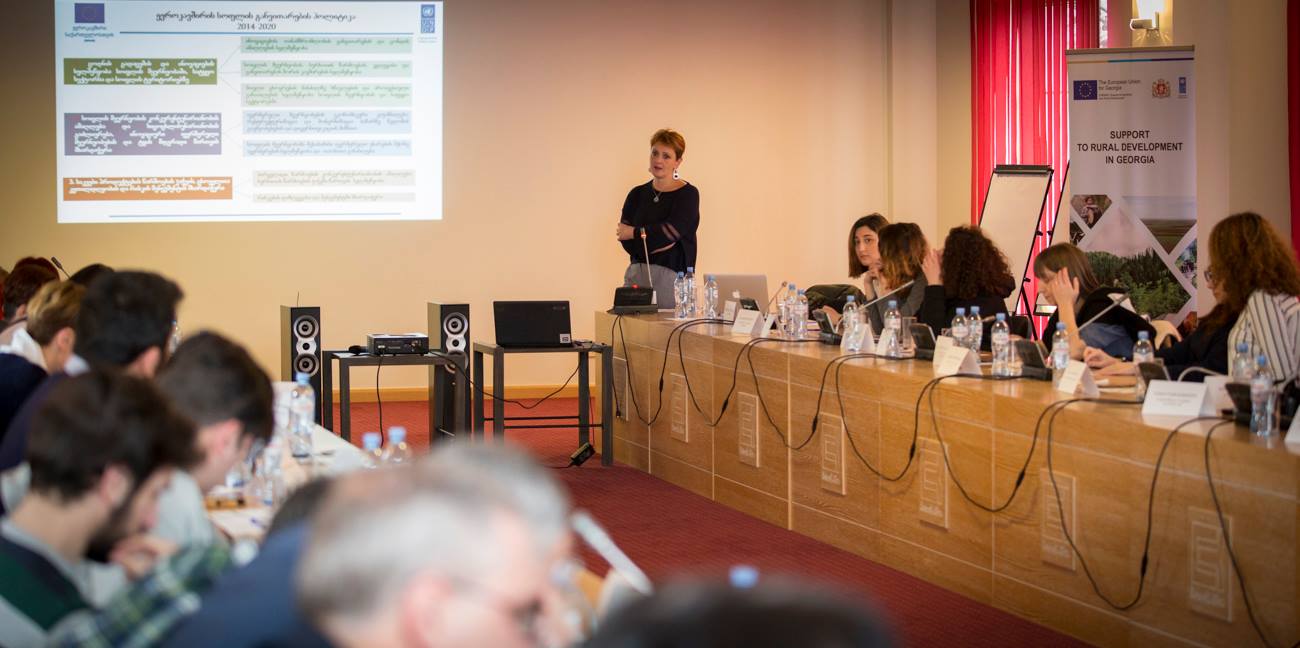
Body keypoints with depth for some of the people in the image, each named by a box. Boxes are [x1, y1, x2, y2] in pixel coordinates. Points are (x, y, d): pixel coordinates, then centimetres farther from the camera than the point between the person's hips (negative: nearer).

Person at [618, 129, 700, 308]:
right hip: (637, 274, 4)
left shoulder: (688, 194, 0)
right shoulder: (637, 194, 13)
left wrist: (635, 233, -1)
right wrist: (654, 241, -13)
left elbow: (671, 231, -11)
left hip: (672, 274, -4)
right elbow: (624, 238, 3)